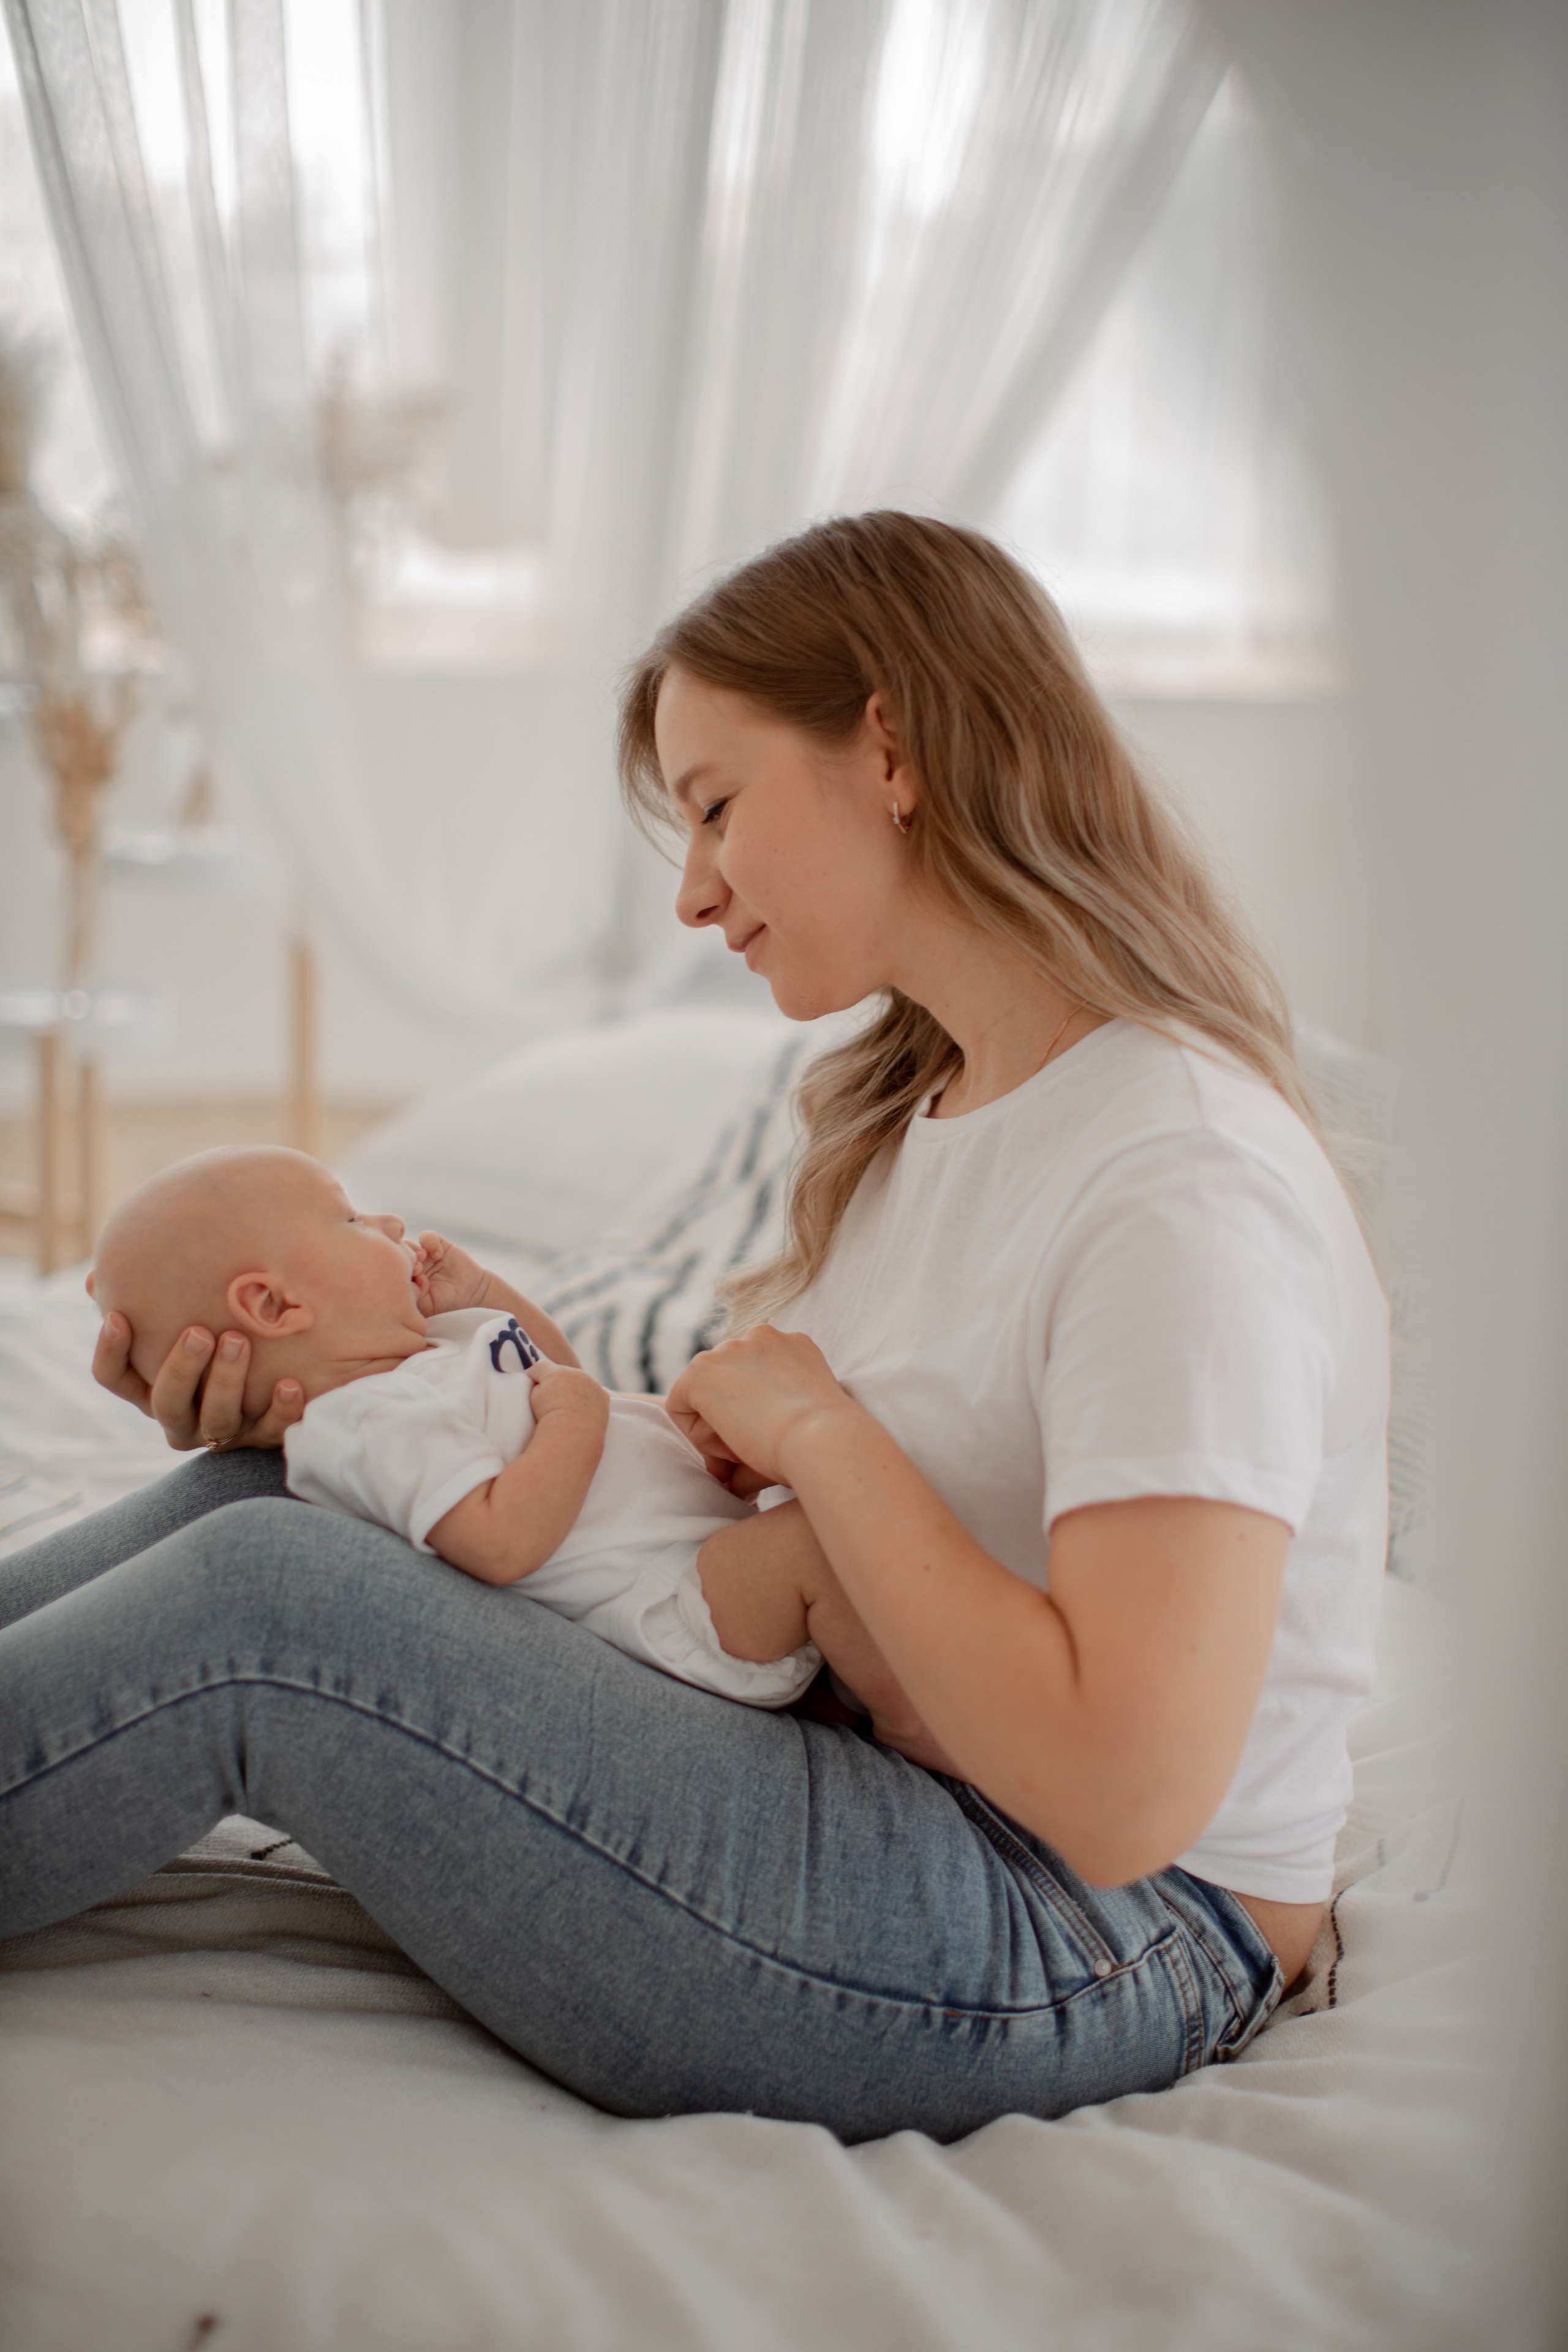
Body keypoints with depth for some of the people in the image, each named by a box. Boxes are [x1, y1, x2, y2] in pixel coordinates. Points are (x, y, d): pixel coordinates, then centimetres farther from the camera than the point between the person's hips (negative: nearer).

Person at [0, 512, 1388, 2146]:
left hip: (1086, 1956, -9)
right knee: (261, 1489, -1)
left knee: (256, 1601, -18)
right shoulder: (920, 1117, 11)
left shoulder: (1181, 1183, -20)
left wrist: (815, 1427, -18)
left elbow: (1125, 1790, -28)